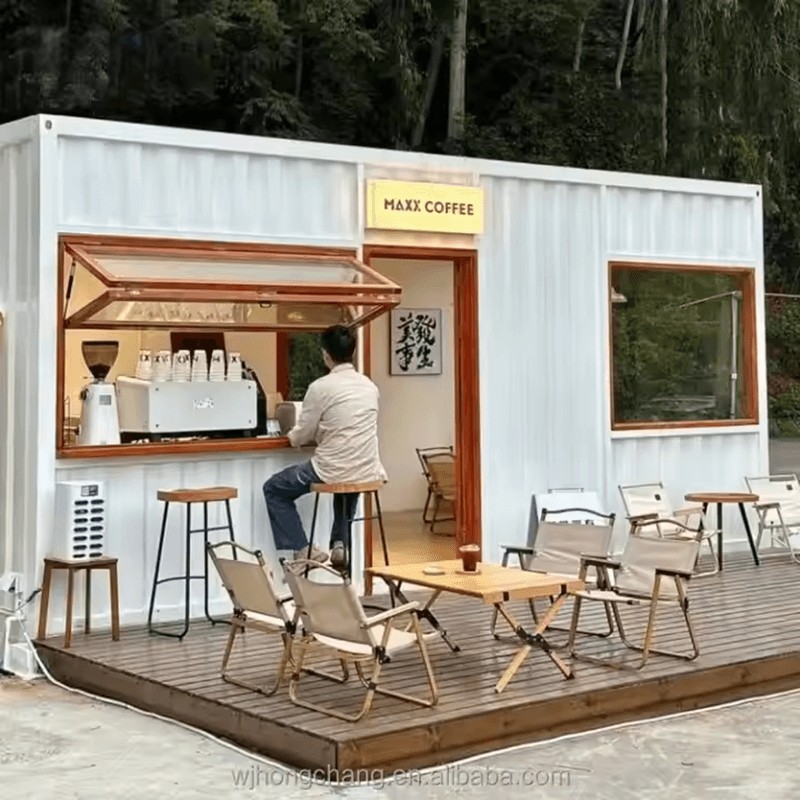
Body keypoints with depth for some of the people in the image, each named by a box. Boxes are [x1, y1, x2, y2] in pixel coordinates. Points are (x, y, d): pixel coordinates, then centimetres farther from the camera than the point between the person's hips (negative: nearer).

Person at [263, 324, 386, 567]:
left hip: (334, 470, -6)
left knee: (274, 489, 16)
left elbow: (300, 436, -3)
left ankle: (302, 550, 7)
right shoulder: (369, 386, 6)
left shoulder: (320, 387, -12)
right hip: (367, 472, 6)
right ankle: (340, 543, 27)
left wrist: (292, 437, 20)